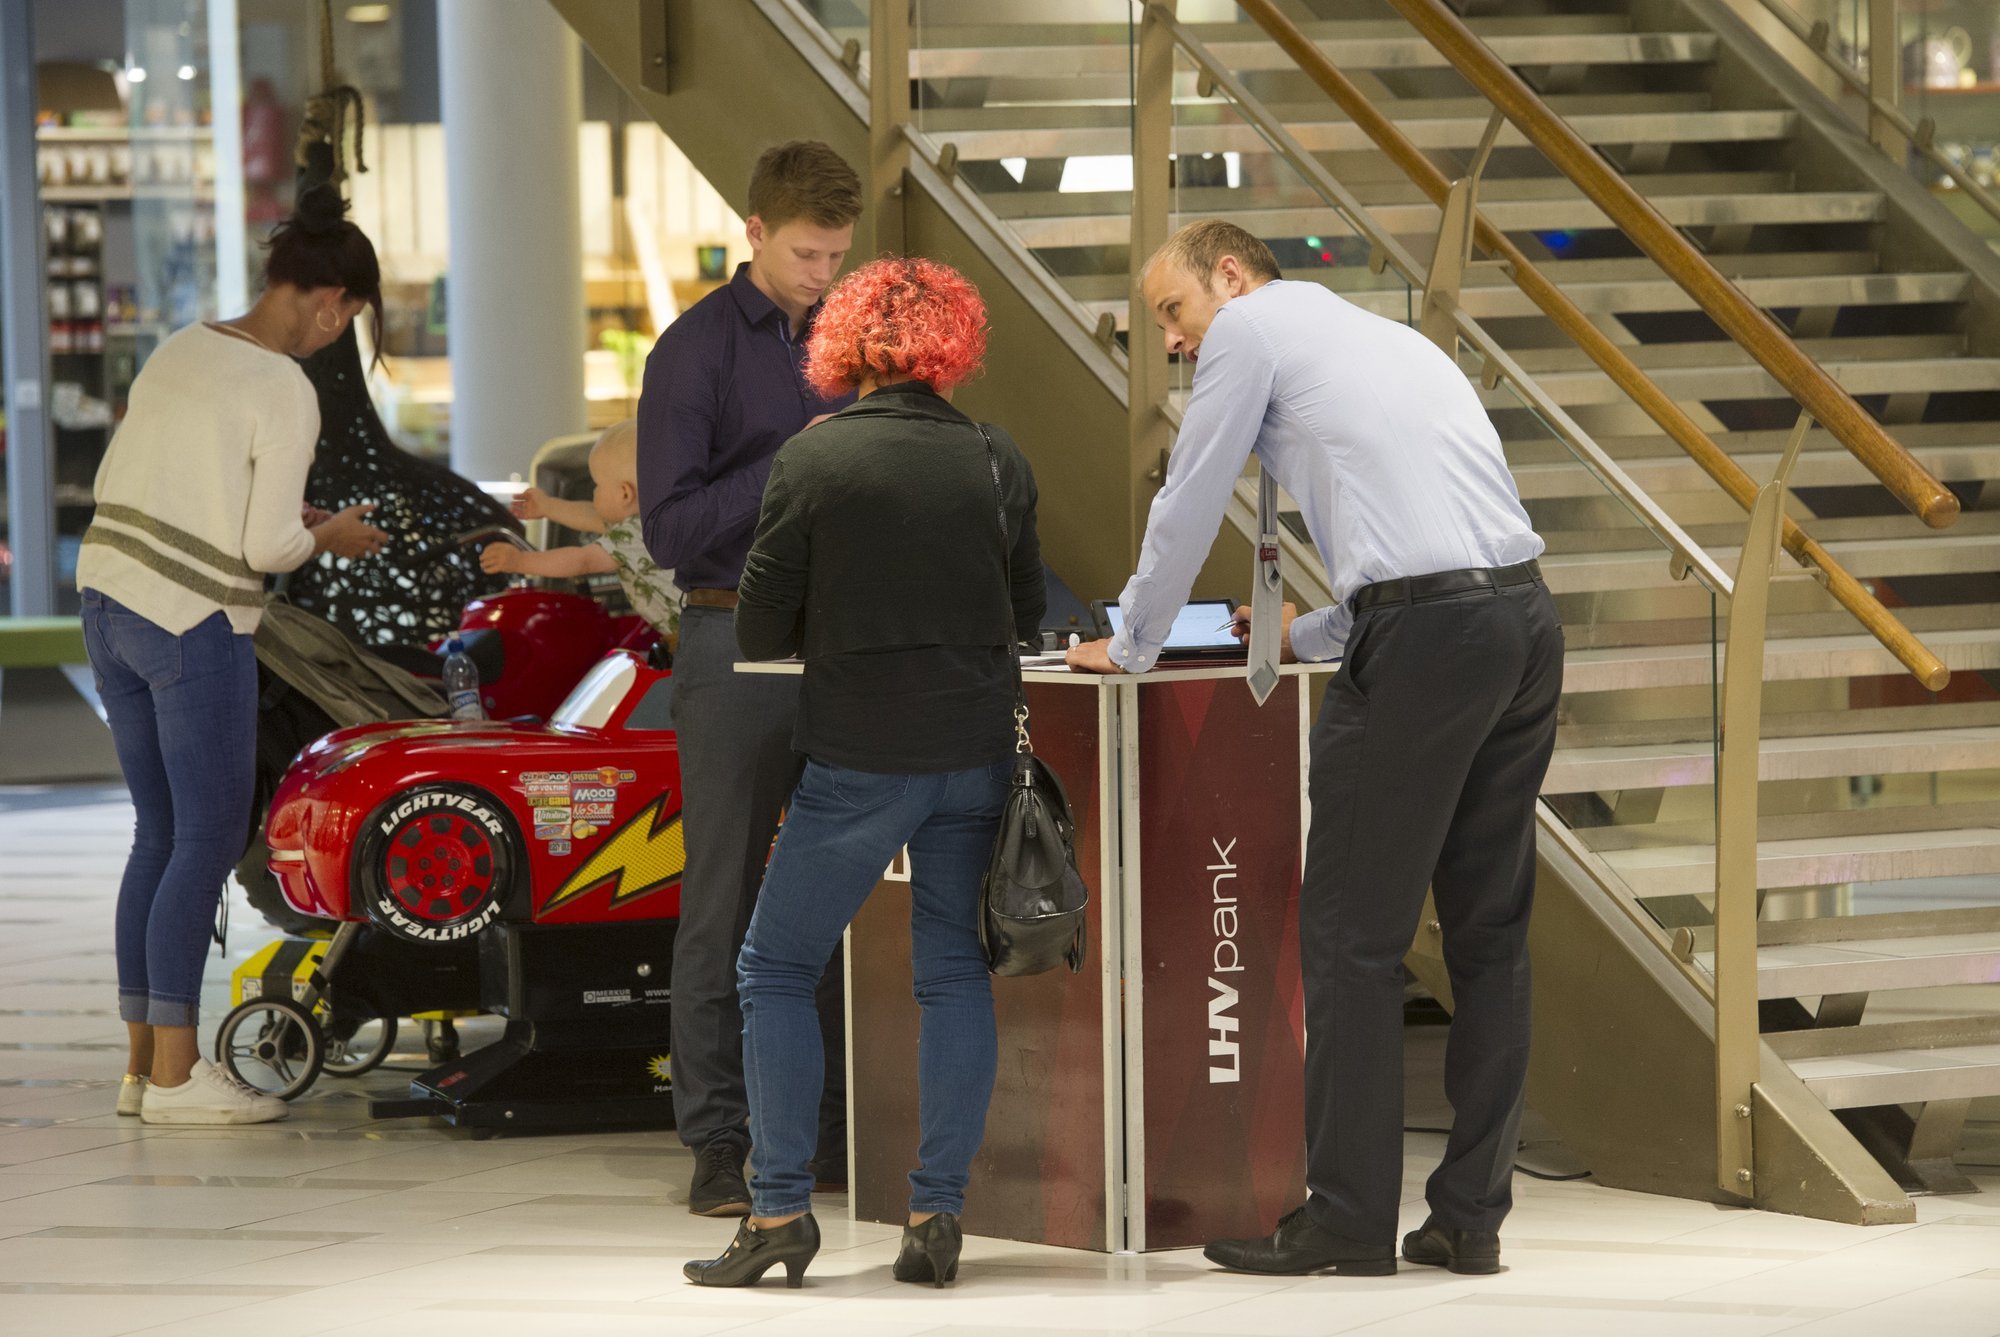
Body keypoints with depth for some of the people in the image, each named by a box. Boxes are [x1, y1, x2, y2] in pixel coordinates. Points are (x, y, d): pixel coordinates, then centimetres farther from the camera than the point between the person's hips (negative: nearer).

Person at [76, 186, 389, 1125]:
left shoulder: (181, 351, 11)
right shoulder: (287, 392, -13)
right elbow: (269, 548, -16)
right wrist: (327, 537, 6)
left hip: (108, 601, 8)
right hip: (194, 626, -8)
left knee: (159, 834, 14)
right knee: (208, 845, 0)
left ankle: (142, 1063, 17)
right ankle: (176, 1077, 0)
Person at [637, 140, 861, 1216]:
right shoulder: (696, 351, -6)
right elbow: (670, 527, -13)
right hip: (736, 641, -6)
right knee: (724, 904, -2)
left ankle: (840, 1135, 13)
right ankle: (717, 1147, 2)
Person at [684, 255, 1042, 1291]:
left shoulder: (812, 462, -8)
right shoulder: (996, 463, 2)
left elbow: (759, 630, -3)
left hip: (859, 758, -3)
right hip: (977, 752, 4)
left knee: (776, 969, 8)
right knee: (955, 973, 11)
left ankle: (780, 1211, 3)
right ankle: (937, 1214, 7)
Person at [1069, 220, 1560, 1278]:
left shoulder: (1252, 328, 7)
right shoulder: (1390, 339, 29)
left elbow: (1187, 507, 10)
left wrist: (1130, 648, 23)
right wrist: (1308, 636, 38)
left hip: (1425, 637, -8)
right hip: (1526, 612, 8)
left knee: (1353, 933, -2)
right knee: (1489, 930, 10)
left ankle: (1348, 1218, -1)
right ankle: (1469, 1217, 11)